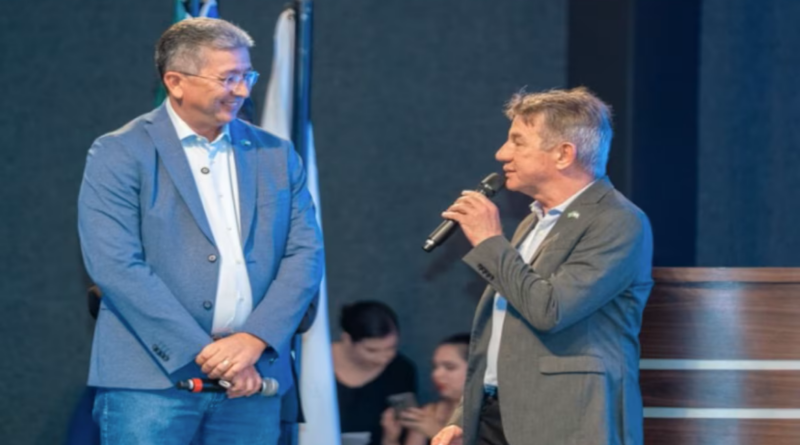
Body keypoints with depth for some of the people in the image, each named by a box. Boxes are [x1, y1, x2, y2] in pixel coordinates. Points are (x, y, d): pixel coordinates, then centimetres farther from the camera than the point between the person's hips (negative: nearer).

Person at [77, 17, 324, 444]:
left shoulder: (276, 156, 13)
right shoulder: (119, 155, -1)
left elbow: (306, 253, 7)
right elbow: (116, 265, -11)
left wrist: (254, 341, -9)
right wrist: (203, 352, -15)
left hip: (251, 380, 4)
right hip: (152, 380, -4)